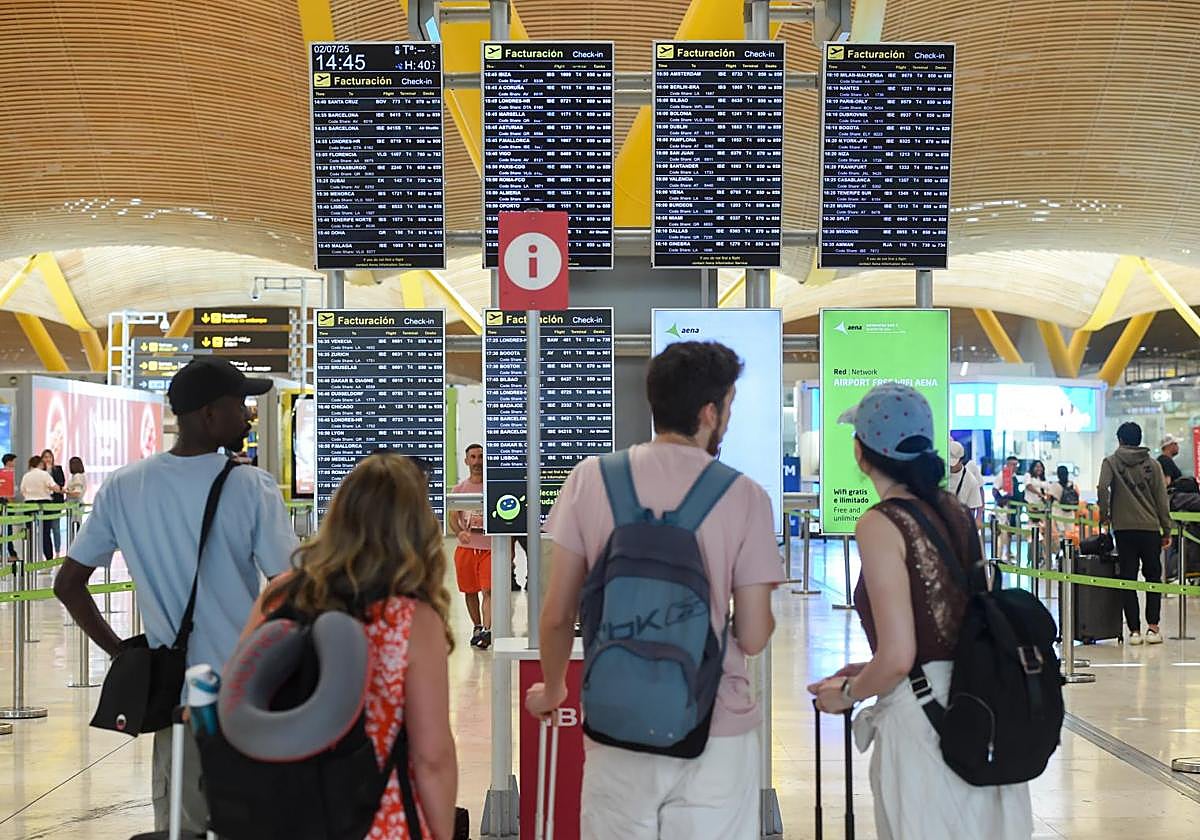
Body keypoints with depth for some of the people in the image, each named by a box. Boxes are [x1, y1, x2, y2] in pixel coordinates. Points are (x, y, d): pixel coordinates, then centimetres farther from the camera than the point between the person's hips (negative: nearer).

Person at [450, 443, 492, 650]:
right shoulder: (459, 489, 8)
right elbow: (453, 518, 3)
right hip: (465, 547, 3)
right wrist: (460, 532, -19)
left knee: (487, 591, -15)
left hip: (489, 547, -3)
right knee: (469, 592, 12)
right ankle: (477, 627, 28)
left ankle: (487, 630, -23)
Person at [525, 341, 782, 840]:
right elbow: (753, 638, -6)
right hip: (716, 733, -1)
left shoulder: (591, 478, -3)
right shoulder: (744, 496, -7)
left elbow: (557, 616, 0)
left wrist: (552, 690, 18)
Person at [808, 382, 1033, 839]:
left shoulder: (880, 525, -14)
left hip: (920, 722, -7)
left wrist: (847, 694, 1)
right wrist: (868, 671, 20)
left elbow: (897, 658, -18)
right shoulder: (954, 511, 8)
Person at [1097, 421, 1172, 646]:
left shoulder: (1111, 462, 2)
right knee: (1153, 577, 11)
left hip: (1123, 528, -1)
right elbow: (1161, 499, 6)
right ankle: (1153, 627, 2)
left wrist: (1104, 515, 0)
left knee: (1128, 579, 4)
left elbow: (1102, 488, -14)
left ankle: (1134, 630, 2)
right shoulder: (1152, 464, 6)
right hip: (1150, 527, 1)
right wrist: (1167, 530, 11)